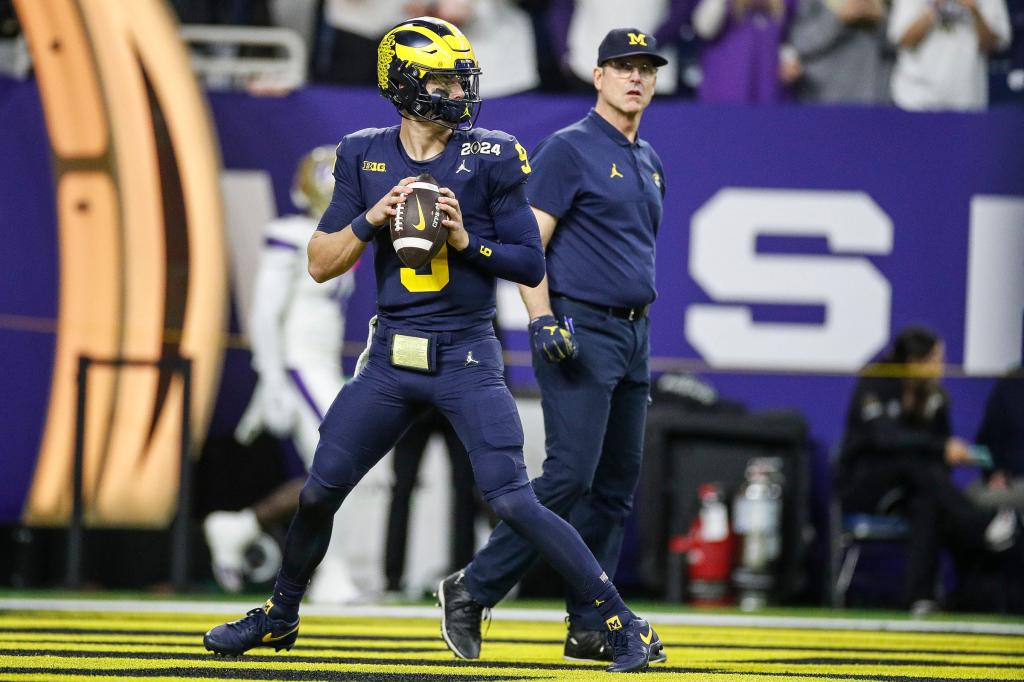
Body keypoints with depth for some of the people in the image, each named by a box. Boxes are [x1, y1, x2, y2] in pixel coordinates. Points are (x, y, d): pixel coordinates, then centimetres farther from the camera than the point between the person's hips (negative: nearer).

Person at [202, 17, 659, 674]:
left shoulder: (491, 158, -5)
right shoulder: (365, 157, 4)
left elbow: (532, 265, -3)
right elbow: (322, 264, 5)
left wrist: (467, 239, -18)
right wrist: (371, 218, -12)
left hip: (467, 357, -4)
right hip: (391, 359, 4)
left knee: (513, 499, -14)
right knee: (320, 490, 6)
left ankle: (623, 624, -10)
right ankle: (280, 615, 29)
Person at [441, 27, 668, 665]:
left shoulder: (649, 162, 19)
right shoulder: (569, 149, -5)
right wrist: (542, 320, -23)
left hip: (633, 332, 8)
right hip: (579, 329, -8)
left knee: (617, 485, 6)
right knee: (570, 474, -17)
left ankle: (590, 629, 9)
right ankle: (474, 590, -10)